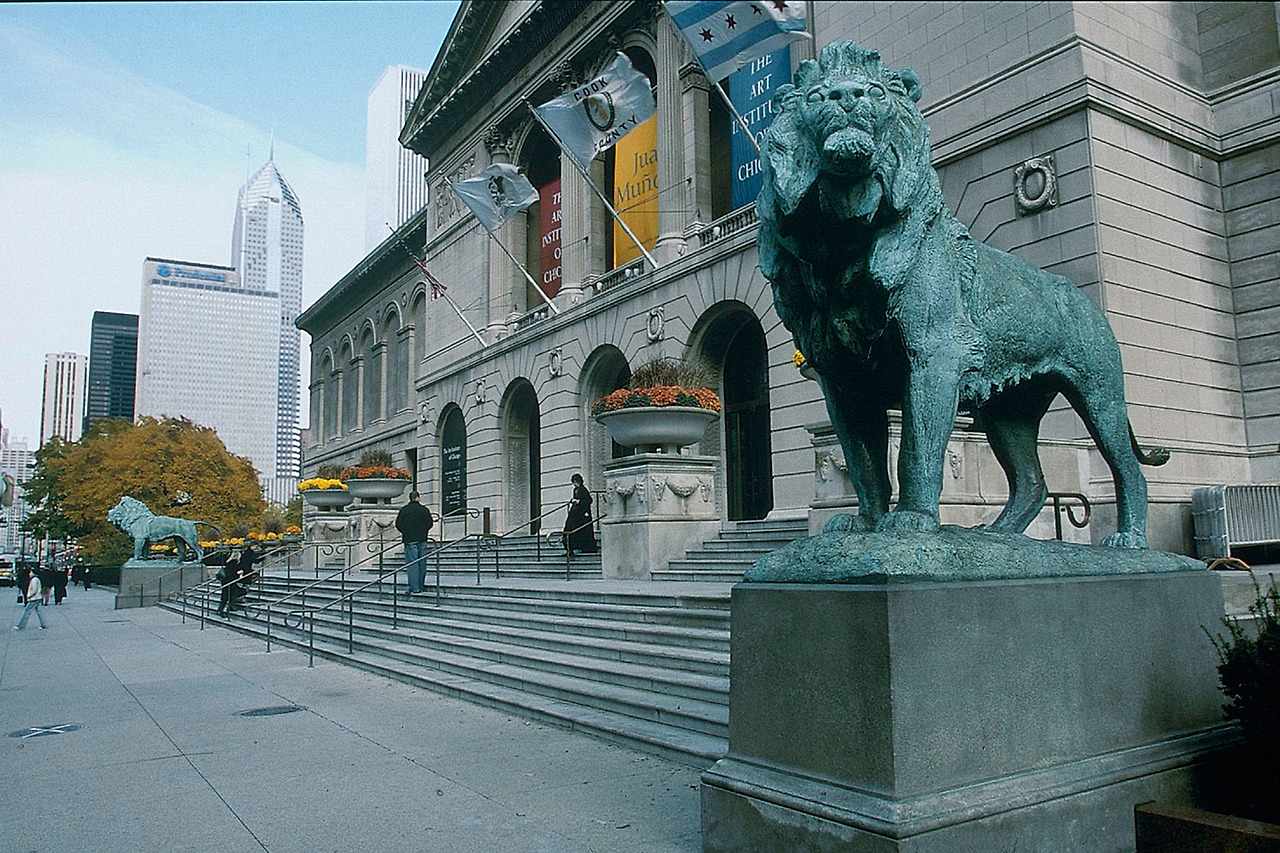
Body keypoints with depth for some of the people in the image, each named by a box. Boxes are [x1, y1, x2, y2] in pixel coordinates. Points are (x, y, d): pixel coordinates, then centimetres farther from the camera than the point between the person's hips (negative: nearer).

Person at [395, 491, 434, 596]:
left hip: (409, 540, -2)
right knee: (422, 563, 9)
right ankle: (420, 587, 13)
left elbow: (398, 524, 1)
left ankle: (414, 588, -8)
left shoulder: (404, 510, -2)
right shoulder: (424, 510, 1)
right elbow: (430, 524, 4)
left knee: (412, 564, -3)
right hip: (422, 540, 2)